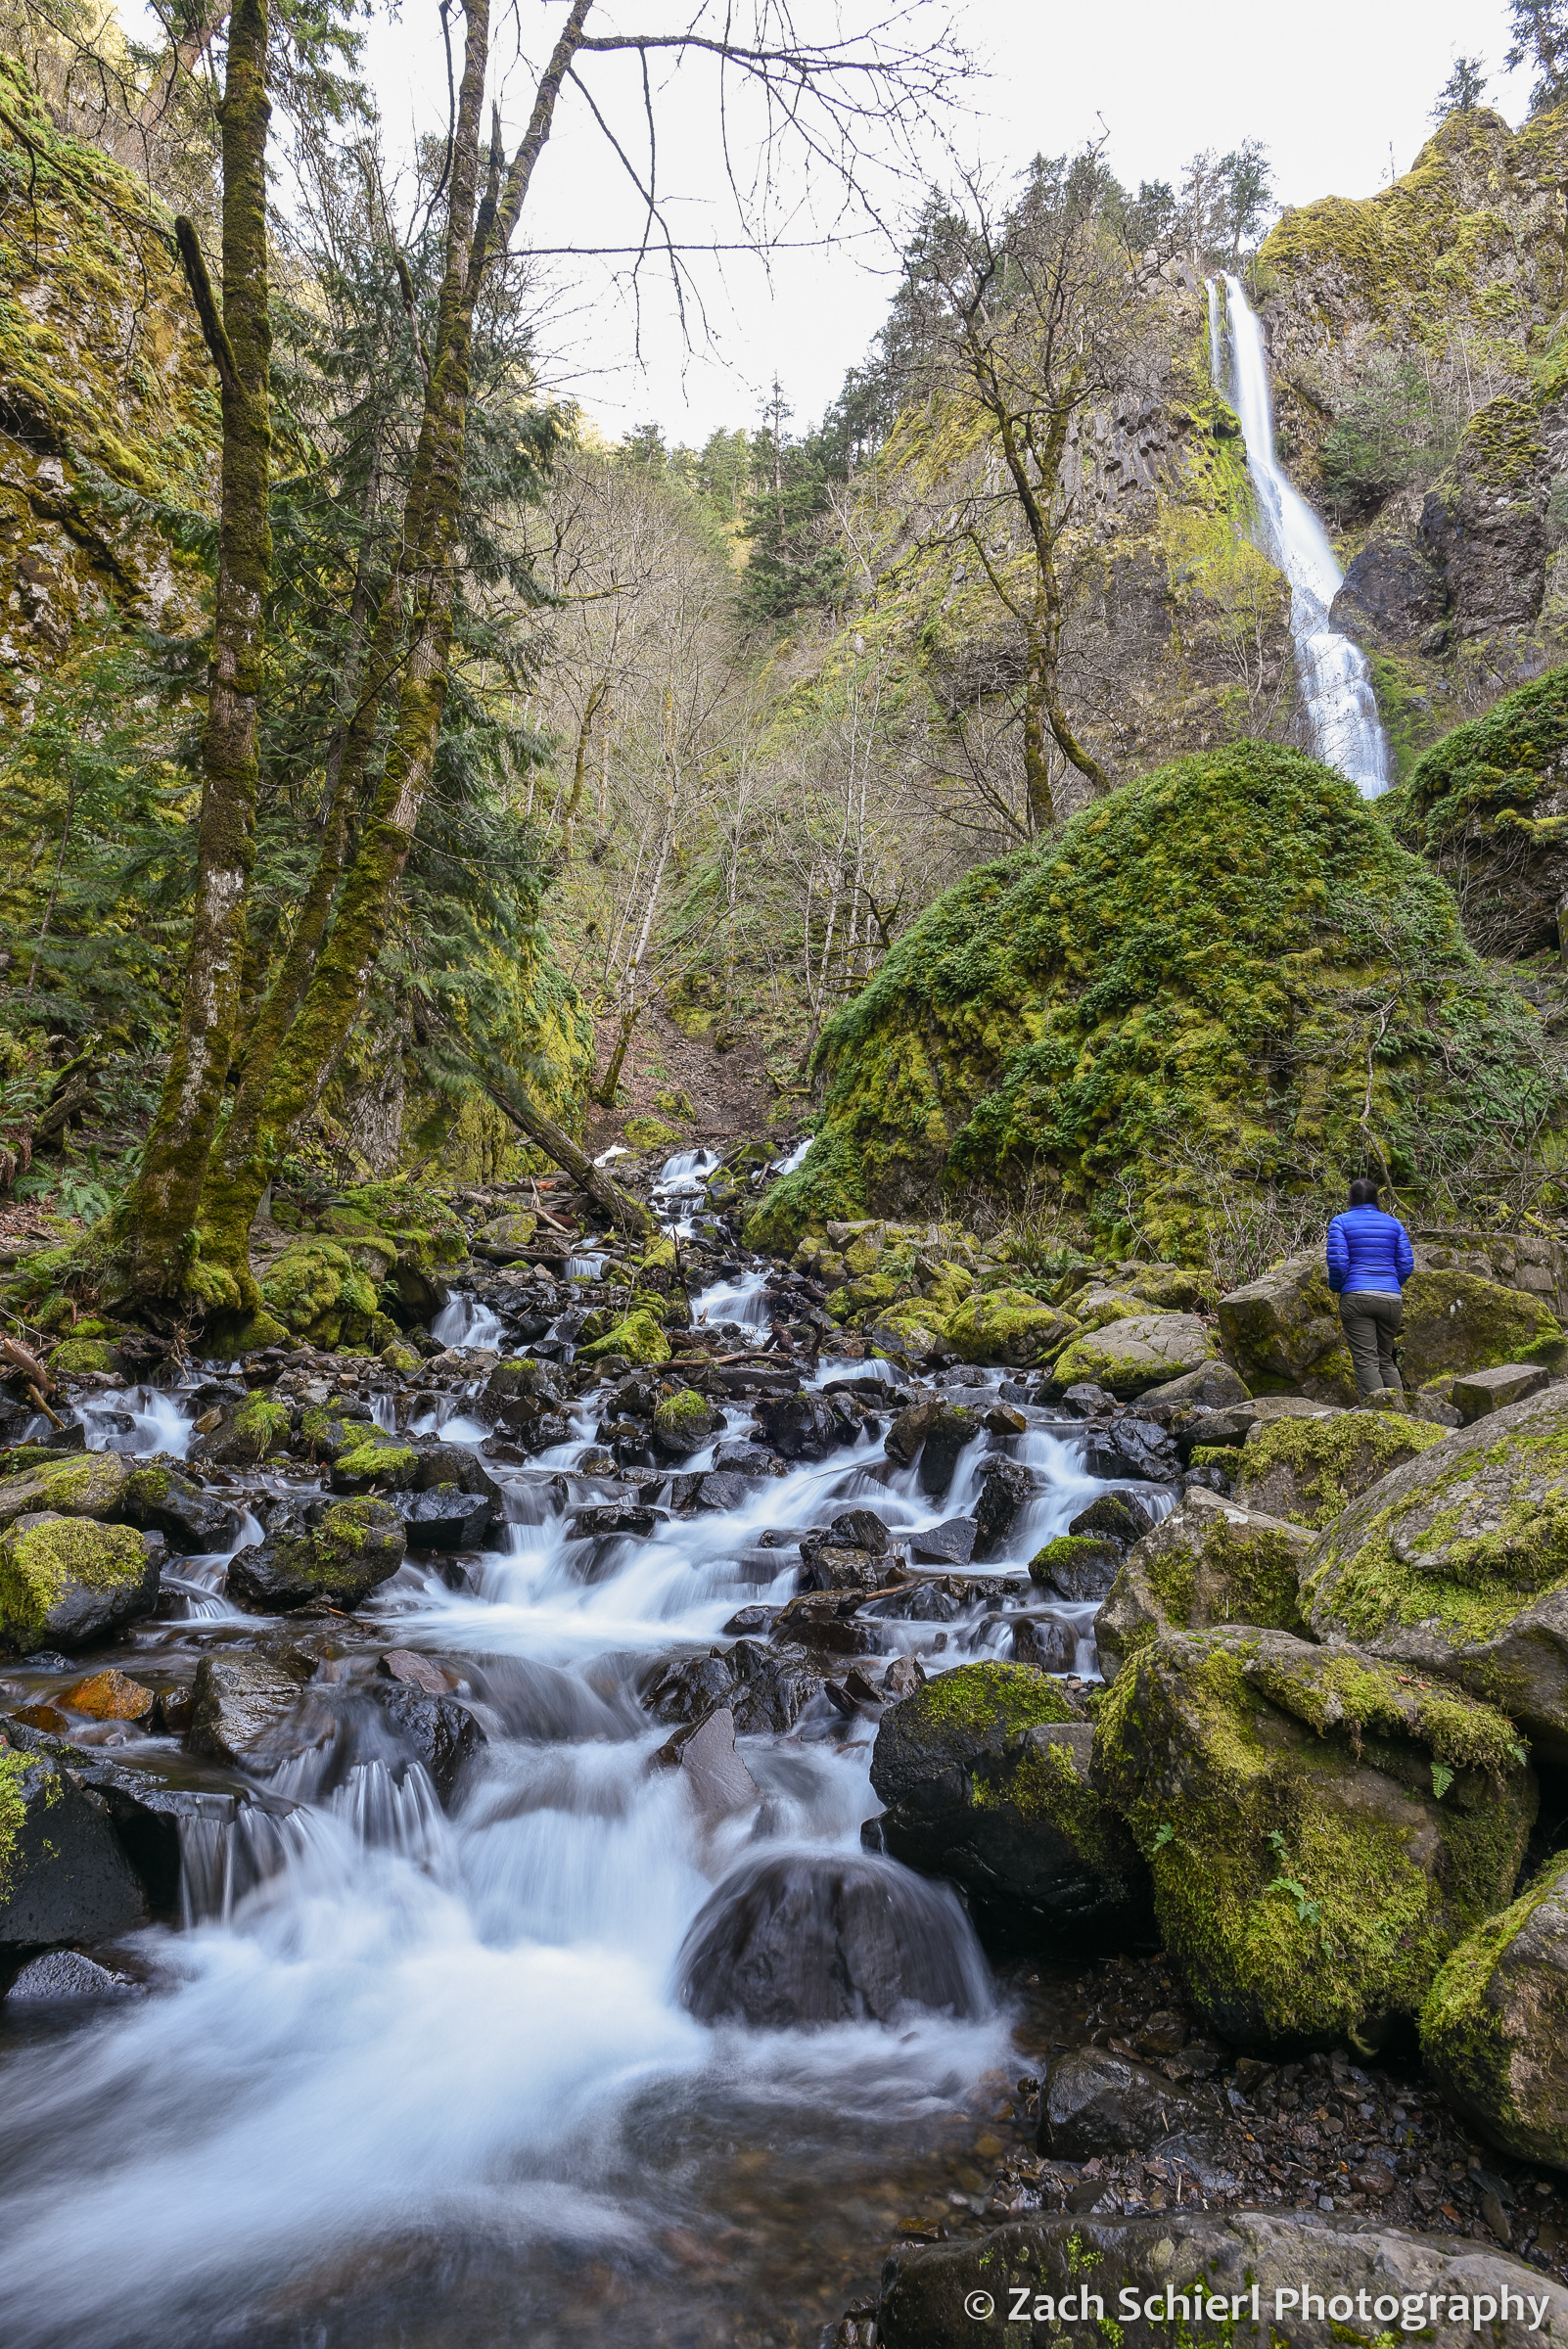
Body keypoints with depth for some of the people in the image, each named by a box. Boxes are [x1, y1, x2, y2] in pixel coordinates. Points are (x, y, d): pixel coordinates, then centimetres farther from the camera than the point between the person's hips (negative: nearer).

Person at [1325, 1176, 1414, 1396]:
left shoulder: (1341, 1222, 3)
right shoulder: (1393, 1223, 14)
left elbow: (1337, 1262, -8)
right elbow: (1406, 1264, 8)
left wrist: (1336, 1287, 10)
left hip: (1356, 1297, -4)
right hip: (1391, 1299, 4)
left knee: (1366, 1361, -8)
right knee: (1386, 1360, 16)